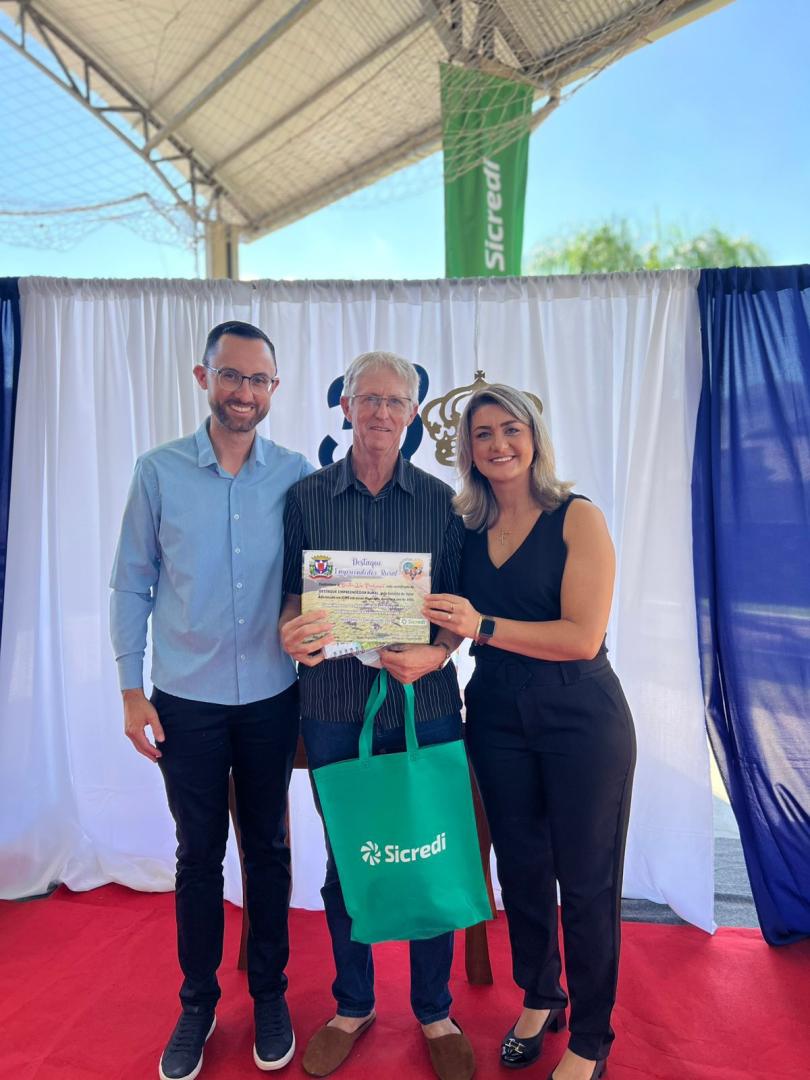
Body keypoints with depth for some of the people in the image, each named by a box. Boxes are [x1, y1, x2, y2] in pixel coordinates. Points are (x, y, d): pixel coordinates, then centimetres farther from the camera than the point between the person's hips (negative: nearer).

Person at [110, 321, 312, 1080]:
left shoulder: (296, 474, -3)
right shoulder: (158, 471, -4)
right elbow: (131, 585, 0)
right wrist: (131, 691, -2)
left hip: (271, 697, 1)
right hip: (186, 700, 0)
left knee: (267, 847, 15)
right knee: (198, 853, 14)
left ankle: (269, 995, 36)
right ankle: (197, 1003, 36)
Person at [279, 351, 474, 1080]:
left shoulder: (441, 501, 2)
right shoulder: (306, 497, 3)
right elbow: (291, 593, 6)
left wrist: (436, 652, -17)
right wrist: (292, 630, -16)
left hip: (426, 702, 0)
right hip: (334, 704, 1)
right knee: (344, 862, 14)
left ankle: (435, 1011, 36)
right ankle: (353, 1006, 39)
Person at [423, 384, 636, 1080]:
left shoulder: (577, 518, -10)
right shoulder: (469, 529, 3)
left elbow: (583, 635, -19)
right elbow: (457, 624, 6)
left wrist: (483, 625, -26)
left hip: (581, 717, -4)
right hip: (498, 716, 4)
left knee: (587, 880, 10)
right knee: (521, 868, 19)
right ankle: (539, 999, 45)